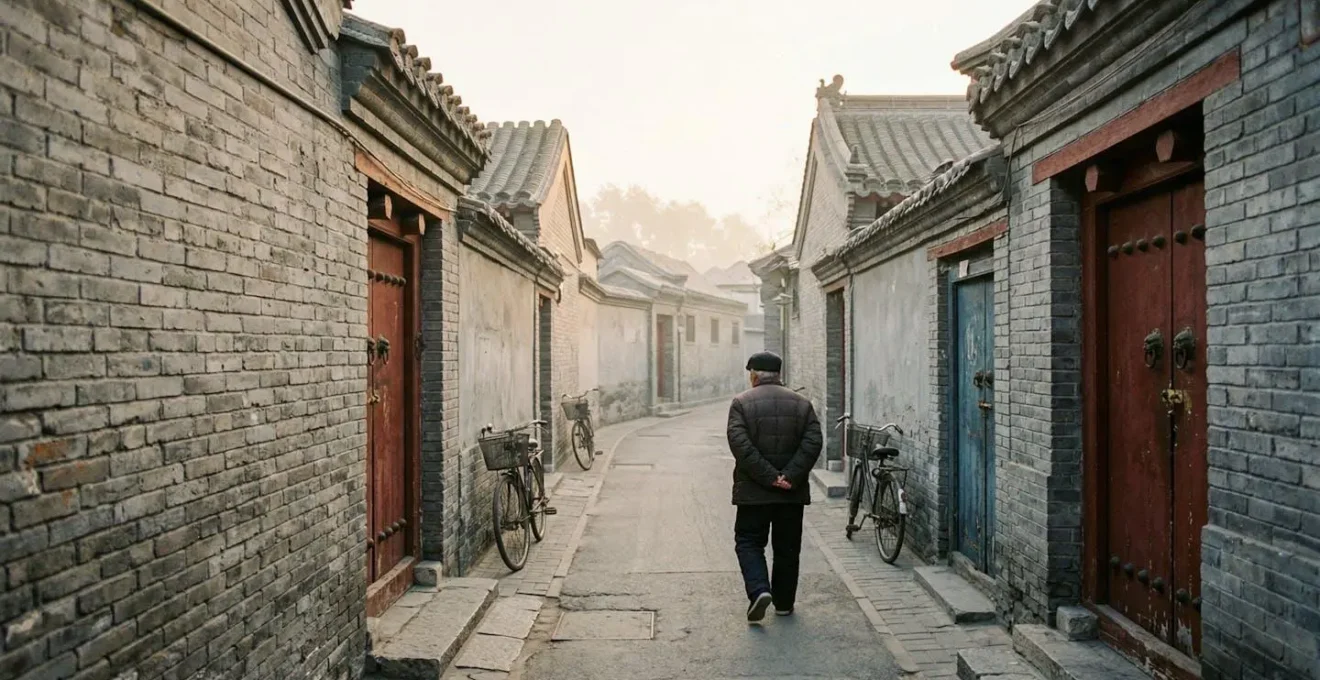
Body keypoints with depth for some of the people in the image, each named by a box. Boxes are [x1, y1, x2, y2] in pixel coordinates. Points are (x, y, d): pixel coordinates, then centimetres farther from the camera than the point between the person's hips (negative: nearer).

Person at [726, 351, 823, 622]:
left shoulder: (741, 402, -4)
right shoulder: (802, 403, 6)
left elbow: (740, 444, -16)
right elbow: (813, 442, -5)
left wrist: (769, 476, -15)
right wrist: (790, 476, -11)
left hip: (753, 490, -3)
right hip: (793, 491, 3)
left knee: (749, 542, 9)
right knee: (787, 547, 14)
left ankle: (759, 590, -9)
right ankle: (784, 603, 22)